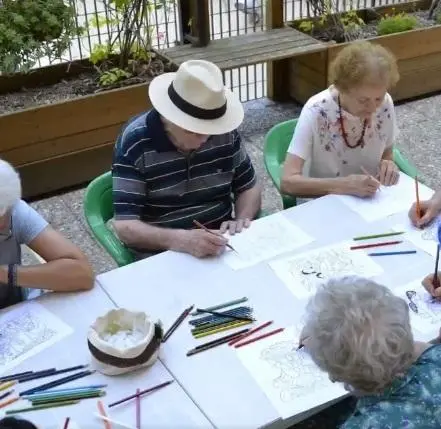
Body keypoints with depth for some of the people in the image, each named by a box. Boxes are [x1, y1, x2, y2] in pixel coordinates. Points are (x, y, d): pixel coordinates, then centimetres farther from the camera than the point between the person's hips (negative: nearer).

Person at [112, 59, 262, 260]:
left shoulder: (225, 132, -5)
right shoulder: (134, 142, -17)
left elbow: (248, 187, 9)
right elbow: (125, 226, -21)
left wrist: (242, 220, -12)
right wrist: (181, 240, -36)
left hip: (222, 242, 4)